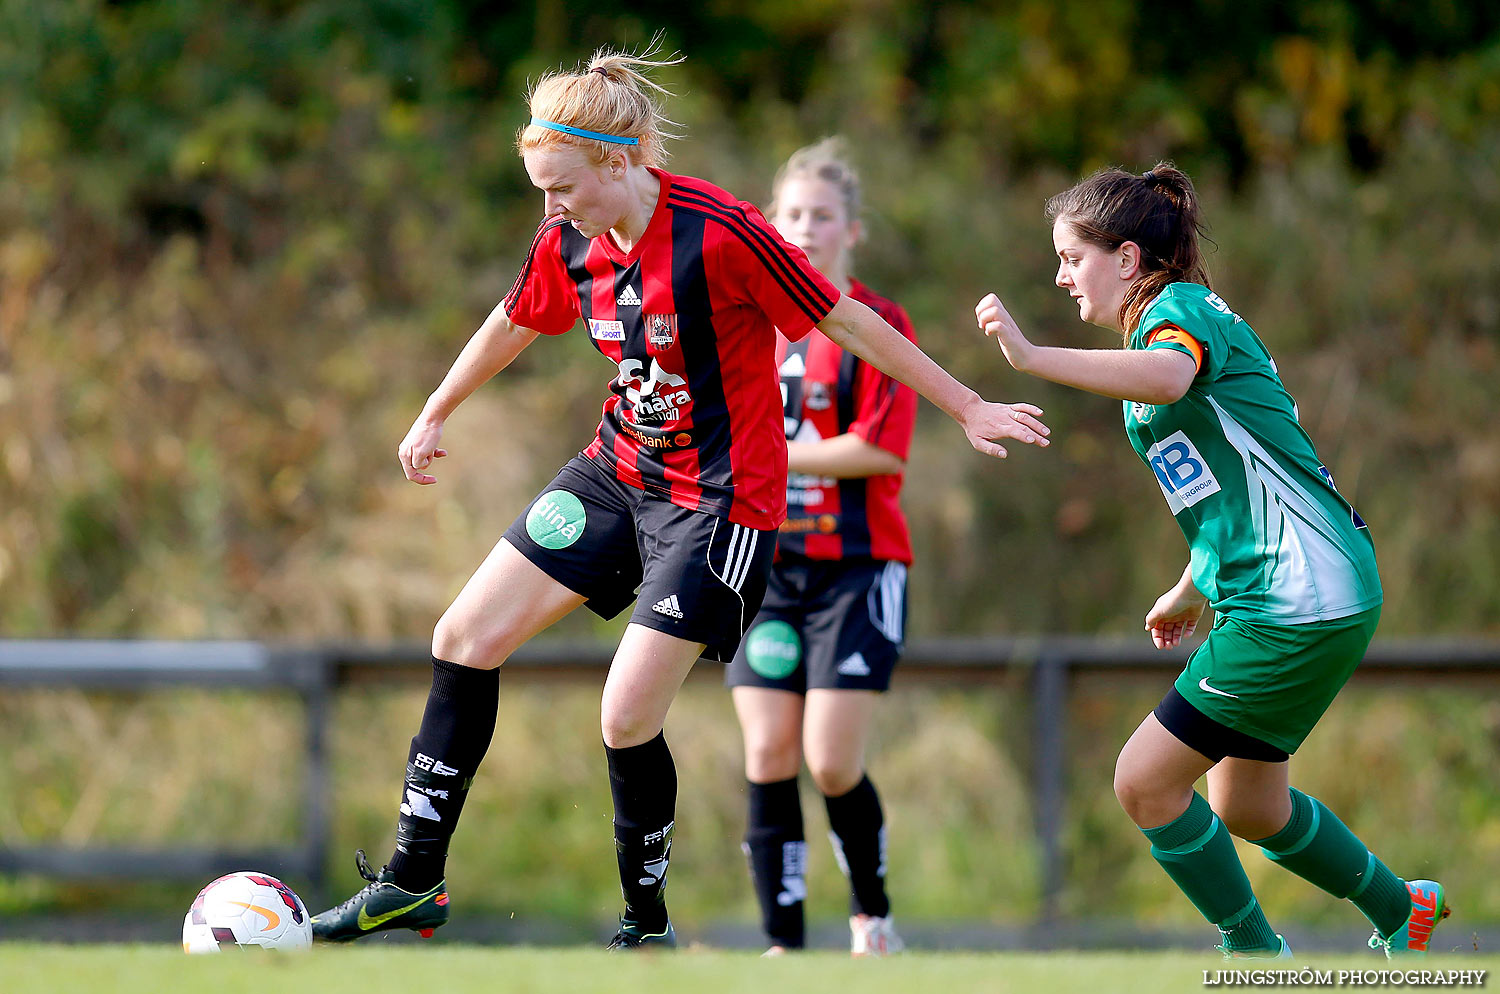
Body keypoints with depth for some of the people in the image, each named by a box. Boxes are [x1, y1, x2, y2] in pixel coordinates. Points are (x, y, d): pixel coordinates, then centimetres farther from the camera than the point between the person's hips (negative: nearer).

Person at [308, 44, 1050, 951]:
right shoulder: (571, 241, -3)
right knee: (465, 639, 2)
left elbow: (849, 323, -16)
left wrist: (968, 409, -11)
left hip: (719, 497, -7)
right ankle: (414, 883, 11)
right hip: (618, 471, 7)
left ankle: (649, 927, 9)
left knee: (628, 717, -12)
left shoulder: (718, 232, -23)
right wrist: (434, 418, 31)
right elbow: (512, 325, 18)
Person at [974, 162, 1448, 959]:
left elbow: (1170, 376, -37)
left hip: (1302, 601, -10)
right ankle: (1399, 910, 38)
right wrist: (1191, 590, 34)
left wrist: (1029, 355, -43)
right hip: (1267, 598, 10)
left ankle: (1256, 959, 6)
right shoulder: (1159, 329, 20)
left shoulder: (1182, 308, -10)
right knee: (1246, 806, 21)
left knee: (1145, 783, -7)